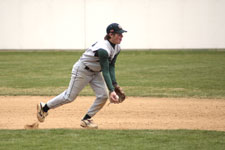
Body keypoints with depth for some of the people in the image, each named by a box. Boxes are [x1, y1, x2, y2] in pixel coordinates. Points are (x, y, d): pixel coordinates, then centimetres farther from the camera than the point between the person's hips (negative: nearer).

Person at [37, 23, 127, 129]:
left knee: (103, 95, -4)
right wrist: (111, 90, -37)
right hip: (82, 70, -8)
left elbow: (111, 67, 0)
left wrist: (114, 85, -10)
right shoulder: (103, 49, -34)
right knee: (70, 96, 1)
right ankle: (44, 107, 20)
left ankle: (86, 120, 11)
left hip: (96, 72, 8)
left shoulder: (117, 48, -6)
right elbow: (105, 71, -34)